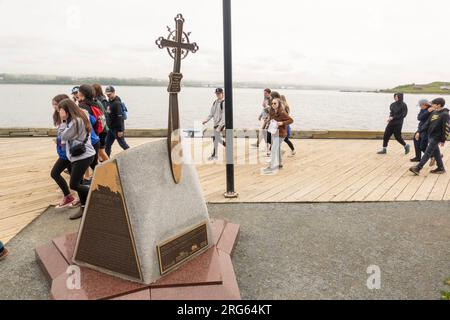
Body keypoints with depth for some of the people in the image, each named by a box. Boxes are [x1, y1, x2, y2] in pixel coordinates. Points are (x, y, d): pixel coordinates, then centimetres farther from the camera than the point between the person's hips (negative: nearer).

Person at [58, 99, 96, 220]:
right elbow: (67, 136, 16)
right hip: (78, 155, 10)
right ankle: (84, 207, 21)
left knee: (73, 185, -8)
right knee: (77, 183, 13)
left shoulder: (76, 121, -19)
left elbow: (63, 136, -13)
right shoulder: (76, 119, 13)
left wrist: (63, 121, -8)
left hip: (83, 156, -10)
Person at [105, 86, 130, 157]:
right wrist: (108, 125, 18)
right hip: (111, 128, 9)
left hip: (117, 129, -9)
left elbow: (120, 117, -22)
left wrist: (120, 130, -23)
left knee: (122, 144, 2)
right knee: (108, 144, 12)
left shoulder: (117, 103, -18)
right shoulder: (109, 101, 10)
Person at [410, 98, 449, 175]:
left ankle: (418, 168, -12)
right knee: (436, 152, 14)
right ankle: (441, 168, 24)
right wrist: (420, 133, 10)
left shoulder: (445, 114, -13)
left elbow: (446, 128, -14)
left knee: (428, 153, -9)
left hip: (436, 137, -8)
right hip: (430, 136, 8)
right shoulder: (434, 113, 10)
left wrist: (443, 140, -14)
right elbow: (427, 124, 15)